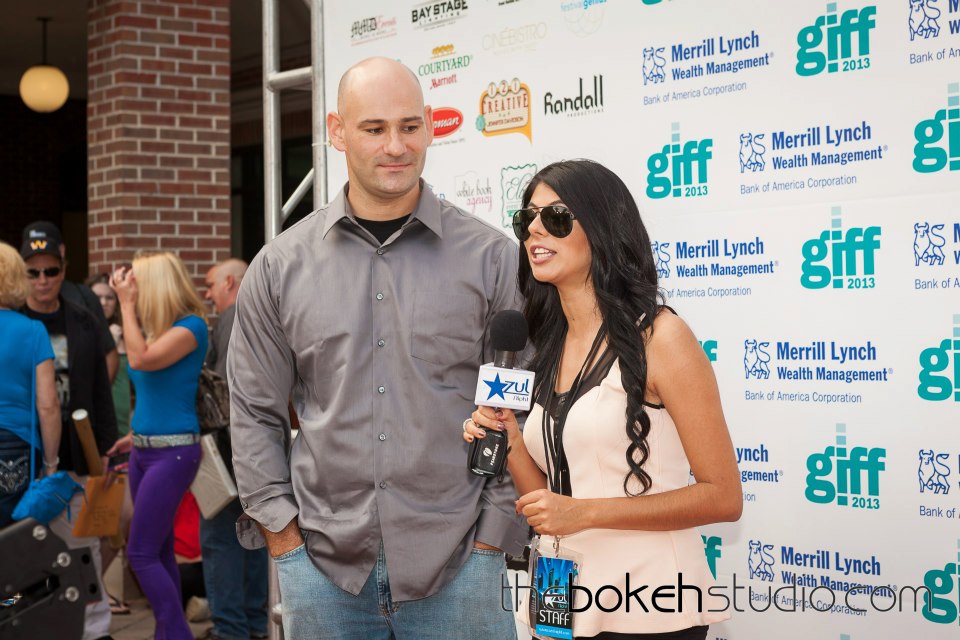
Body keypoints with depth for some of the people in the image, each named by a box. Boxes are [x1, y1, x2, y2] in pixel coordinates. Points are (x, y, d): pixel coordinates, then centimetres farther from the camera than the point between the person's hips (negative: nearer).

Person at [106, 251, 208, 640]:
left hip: (172, 452, -9)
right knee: (159, 552, 12)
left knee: (142, 553, -10)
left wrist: (127, 304, -16)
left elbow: (141, 360, -25)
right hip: (145, 450, 9)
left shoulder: (191, 326, -12)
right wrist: (136, 435, 19)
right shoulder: (155, 328, 11)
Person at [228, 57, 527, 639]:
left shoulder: (491, 258, -1)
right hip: (324, 564, 2)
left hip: (457, 566, -1)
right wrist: (282, 531, 2)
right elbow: (255, 412, 8)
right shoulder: (282, 267, 4)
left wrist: (494, 533, -4)